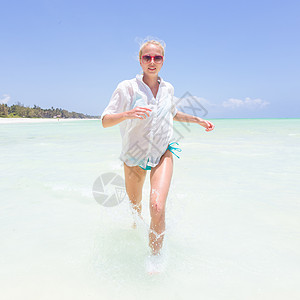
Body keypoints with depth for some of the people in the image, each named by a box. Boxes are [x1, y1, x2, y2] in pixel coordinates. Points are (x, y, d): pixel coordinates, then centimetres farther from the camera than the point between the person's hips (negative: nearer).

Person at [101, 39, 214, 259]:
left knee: (158, 208, -18)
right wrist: (128, 114, -35)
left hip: (163, 153, 1)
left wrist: (198, 120, 16)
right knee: (135, 206, 17)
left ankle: (156, 258, 3)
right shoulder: (127, 88, -11)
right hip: (134, 154, -1)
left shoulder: (168, 89, 1)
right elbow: (105, 121, -17)